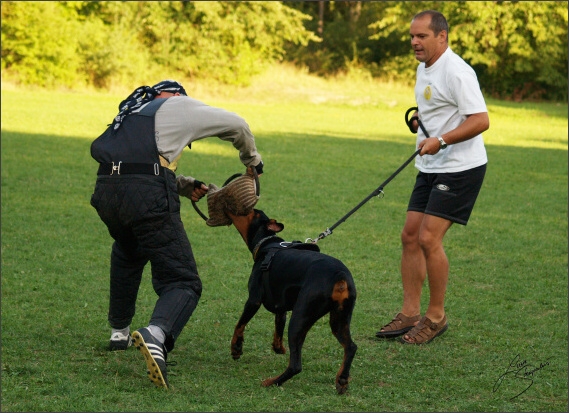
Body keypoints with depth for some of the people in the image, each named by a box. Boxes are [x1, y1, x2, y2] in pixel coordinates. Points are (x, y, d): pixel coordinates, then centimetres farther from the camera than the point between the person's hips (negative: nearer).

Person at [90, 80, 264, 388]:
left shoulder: (134, 112, 33)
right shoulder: (179, 106, 17)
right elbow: (236, 126, 24)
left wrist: (186, 186, 29)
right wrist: (252, 161, 42)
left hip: (105, 191, 6)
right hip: (146, 195, -6)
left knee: (128, 253, 39)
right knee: (182, 281, -4)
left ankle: (119, 332, 40)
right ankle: (156, 335, -35)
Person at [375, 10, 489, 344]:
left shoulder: (455, 71, -18)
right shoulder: (425, 68, 13)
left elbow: (480, 120, -25)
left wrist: (441, 141, -31)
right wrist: (419, 119, 10)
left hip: (460, 168, -10)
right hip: (431, 168, 10)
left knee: (429, 239, -13)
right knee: (411, 236, 5)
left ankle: (436, 317, 0)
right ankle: (410, 314, 11)